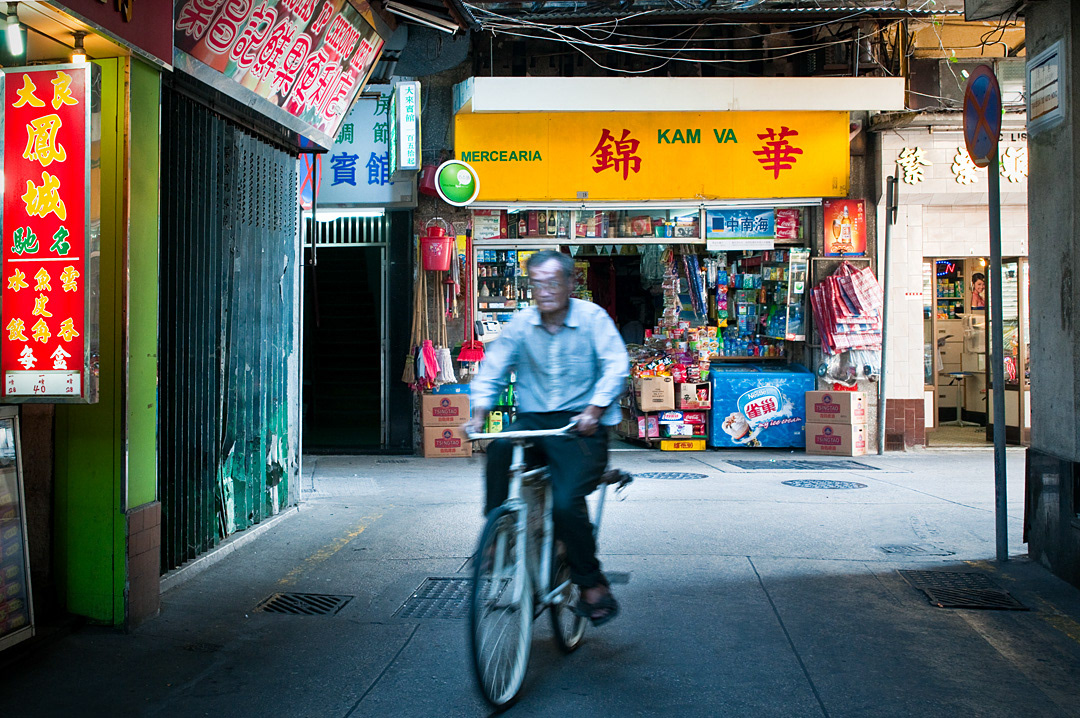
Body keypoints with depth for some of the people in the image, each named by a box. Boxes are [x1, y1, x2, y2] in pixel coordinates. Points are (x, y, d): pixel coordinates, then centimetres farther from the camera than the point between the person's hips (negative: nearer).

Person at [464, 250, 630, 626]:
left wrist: (594, 410, -24)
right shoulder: (521, 323, 7)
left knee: (567, 502, -22)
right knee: (499, 449, -31)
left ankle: (593, 586, -1)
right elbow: (493, 368, 8)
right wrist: (479, 412, -7)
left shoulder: (592, 318, -2)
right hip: (532, 420, 3)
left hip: (580, 425, -3)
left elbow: (616, 365, -10)